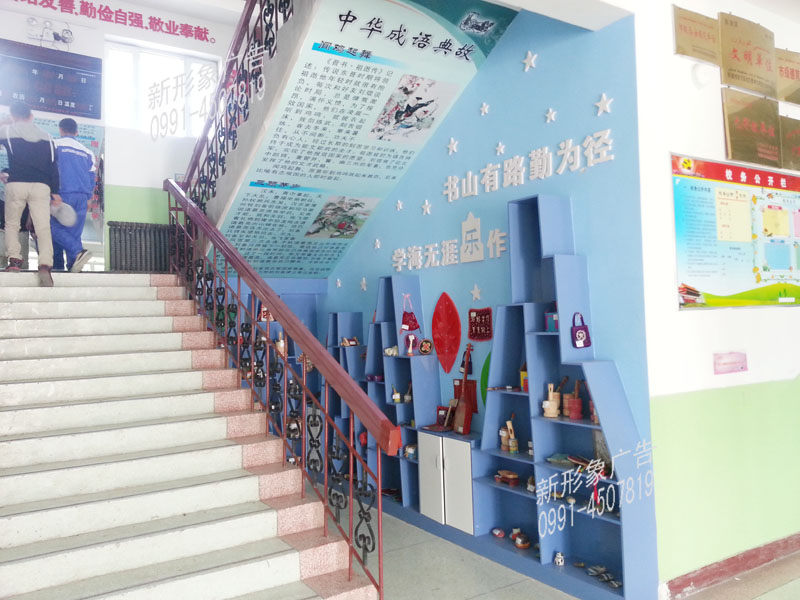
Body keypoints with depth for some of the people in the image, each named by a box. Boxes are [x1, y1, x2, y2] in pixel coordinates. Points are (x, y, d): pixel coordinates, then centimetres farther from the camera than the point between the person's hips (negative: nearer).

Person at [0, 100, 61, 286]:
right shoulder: (46, 138, 14)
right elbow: (54, 166, 11)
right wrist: (55, 192, 13)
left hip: (16, 184, -1)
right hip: (41, 186, 1)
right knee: (43, 227, -6)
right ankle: (45, 264, -22)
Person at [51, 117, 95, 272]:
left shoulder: (55, 145, 5)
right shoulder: (87, 151, 18)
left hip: (63, 194, -4)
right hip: (82, 196, 4)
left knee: (56, 228, -4)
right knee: (74, 233, 3)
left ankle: (78, 252, -26)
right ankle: (73, 265, -6)